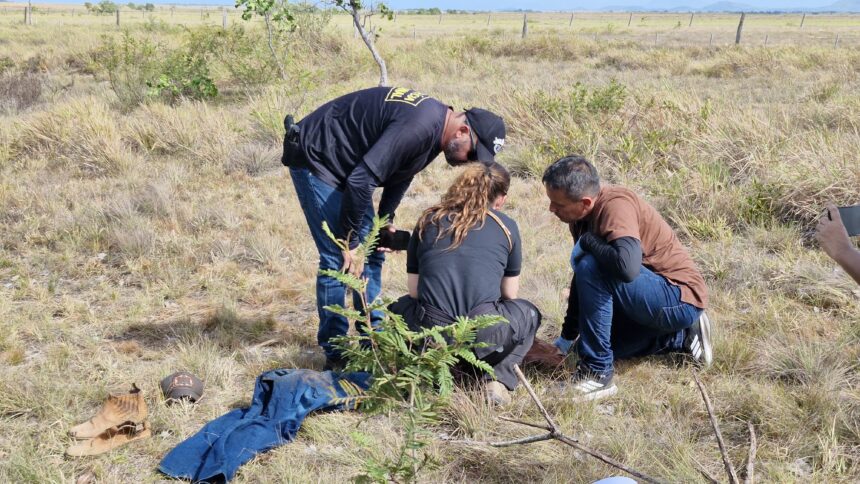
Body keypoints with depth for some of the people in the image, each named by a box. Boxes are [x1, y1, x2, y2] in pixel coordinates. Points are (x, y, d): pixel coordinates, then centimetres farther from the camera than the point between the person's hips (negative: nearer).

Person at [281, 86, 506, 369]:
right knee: (337, 259, -11)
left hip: (346, 165, 10)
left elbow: (401, 172, 17)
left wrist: (386, 220, 12)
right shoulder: (419, 127, -32)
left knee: (371, 255, 9)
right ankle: (335, 355, -1)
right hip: (315, 159, -10)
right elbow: (360, 180, -32)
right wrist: (350, 242, -23)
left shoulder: (435, 126, 0)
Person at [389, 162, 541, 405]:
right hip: (484, 337, -1)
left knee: (399, 308, 35)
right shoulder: (506, 226, 10)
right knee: (528, 313, 30)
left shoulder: (428, 221, 14)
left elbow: (413, 290, 14)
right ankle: (498, 379, 6)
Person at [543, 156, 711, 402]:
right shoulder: (584, 215, 1)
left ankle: (598, 373, -20)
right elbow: (582, 278, 12)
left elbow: (627, 267, -45)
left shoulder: (615, 205, -27)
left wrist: (587, 241, -26)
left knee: (592, 268, -29)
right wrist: (567, 337, 16)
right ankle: (681, 337, 23)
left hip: (680, 296, -10)